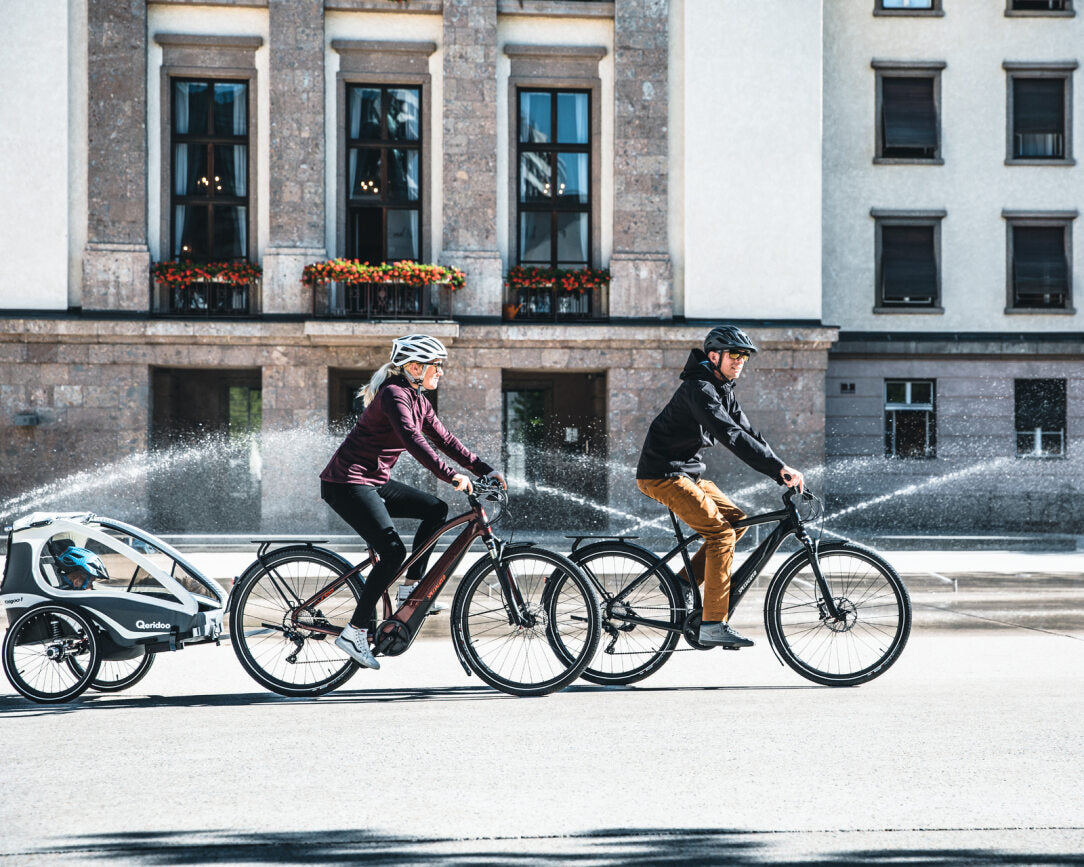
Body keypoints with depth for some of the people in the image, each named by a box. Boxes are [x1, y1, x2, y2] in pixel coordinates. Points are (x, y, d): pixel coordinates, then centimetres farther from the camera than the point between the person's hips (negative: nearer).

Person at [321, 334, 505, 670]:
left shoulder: (418, 400, 11)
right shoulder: (394, 394, -18)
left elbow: (444, 440, 12)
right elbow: (412, 440, -31)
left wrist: (486, 470, 4)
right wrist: (450, 475, -38)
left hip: (374, 481, 10)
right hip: (347, 482, -10)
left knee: (436, 509, 2)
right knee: (393, 552, -17)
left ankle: (411, 587, 6)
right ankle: (355, 631, -12)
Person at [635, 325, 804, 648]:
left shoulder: (723, 389, 13)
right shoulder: (699, 388, -19)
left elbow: (748, 434, 11)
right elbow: (731, 435, -30)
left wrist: (781, 473, 0)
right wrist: (780, 467, -35)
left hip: (688, 472, 10)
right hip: (663, 475, -10)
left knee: (736, 519, 7)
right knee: (721, 532, -17)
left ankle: (683, 584, 11)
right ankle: (714, 625, -18)